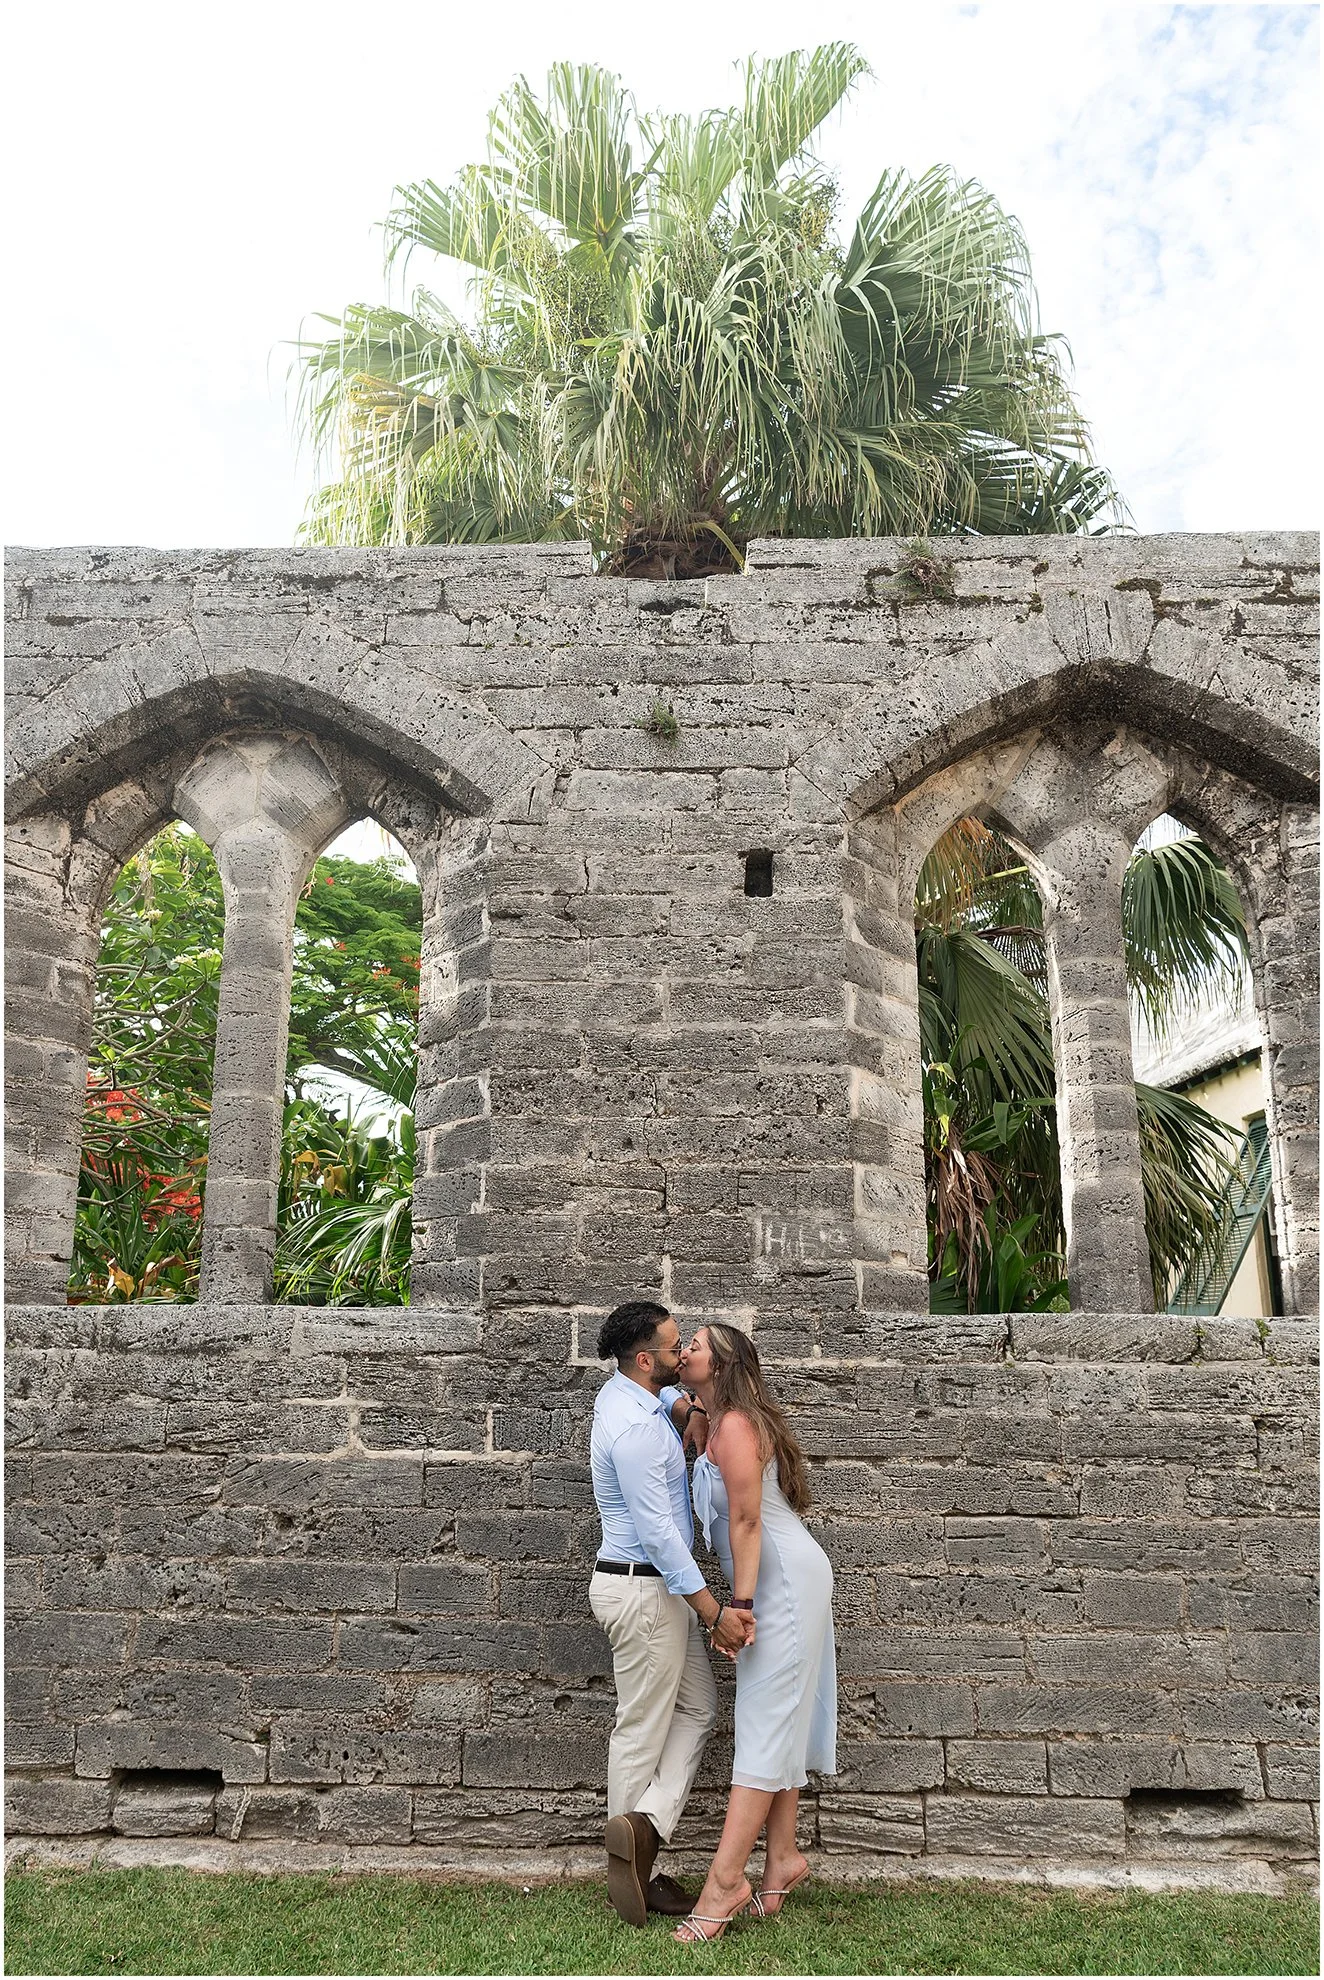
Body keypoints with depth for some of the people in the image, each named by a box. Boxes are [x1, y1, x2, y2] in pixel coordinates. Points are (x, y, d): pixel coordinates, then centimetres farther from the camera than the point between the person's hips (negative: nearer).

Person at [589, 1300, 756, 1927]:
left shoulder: (625, 1391, 3)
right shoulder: (634, 1428, -26)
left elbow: (681, 1401, 25)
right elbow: (658, 1533, -27)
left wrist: (685, 1408, -1)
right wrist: (714, 1611, -24)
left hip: (654, 1584, 10)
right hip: (644, 1588, -10)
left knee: (697, 1705, 13)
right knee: (644, 1729, 2)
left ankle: (642, 1828, 9)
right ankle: (635, 1864, 13)